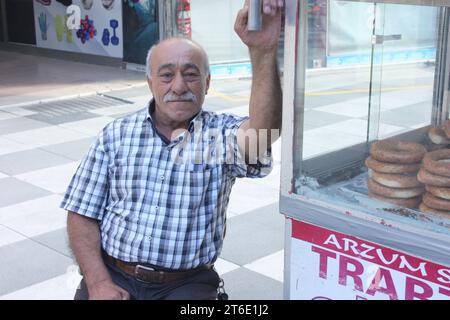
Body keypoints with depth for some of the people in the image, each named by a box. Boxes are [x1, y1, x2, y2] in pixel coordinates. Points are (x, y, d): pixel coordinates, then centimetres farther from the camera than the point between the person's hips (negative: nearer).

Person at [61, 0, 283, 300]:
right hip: (112, 275, 1)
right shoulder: (116, 134, 5)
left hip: (186, 284, 0)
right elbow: (83, 214, 4)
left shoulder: (221, 133, 0)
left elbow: (262, 130, -24)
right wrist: (99, 284, -8)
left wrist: (264, 51, -38)